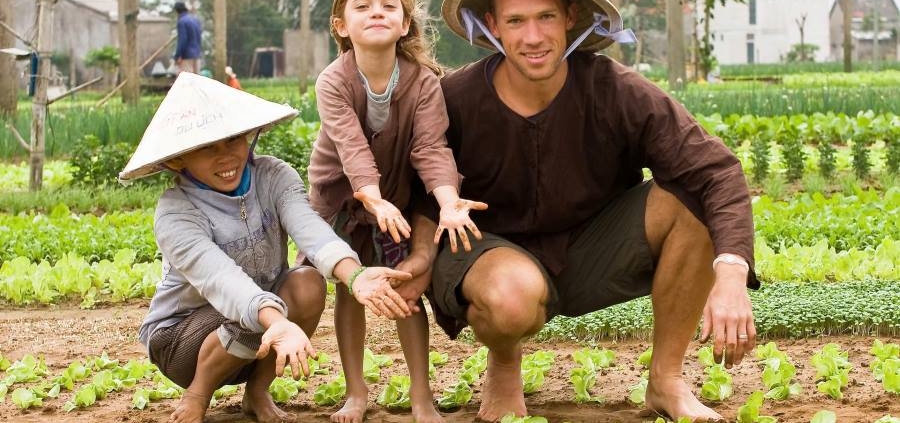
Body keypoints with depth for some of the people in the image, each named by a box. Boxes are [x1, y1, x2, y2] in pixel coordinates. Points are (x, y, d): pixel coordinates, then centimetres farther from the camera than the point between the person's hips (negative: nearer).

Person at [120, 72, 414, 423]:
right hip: (181, 337, -4)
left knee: (308, 284, -26)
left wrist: (353, 275, -55)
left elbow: (308, 226, -33)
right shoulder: (175, 213, -24)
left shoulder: (273, 177, -13)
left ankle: (257, 391, -3)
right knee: (255, 317, -34)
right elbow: (219, 277, -42)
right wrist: (277, 322, -62)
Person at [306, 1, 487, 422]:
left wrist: (448, 202, -47)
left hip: (399, 195, 0)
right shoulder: (332, 82, -26)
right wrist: (374, 200, -53)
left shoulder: (423, 80, -22)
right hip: (340, 193, 0)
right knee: (348, 288, 5)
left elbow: (431, 147, -30)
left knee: (407, 287, -3)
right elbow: (351, 146, -37)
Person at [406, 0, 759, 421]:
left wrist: (731, 276, -39)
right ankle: (503, 363, 2)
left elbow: (716, 171, -25)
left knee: (695, 197, -22)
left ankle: (667, 380, -6)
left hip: (589, 253, 2)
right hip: (495, 252, -2)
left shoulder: (615, 90, -19)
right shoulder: (456, 99, -18)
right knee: (514, 292, -39)